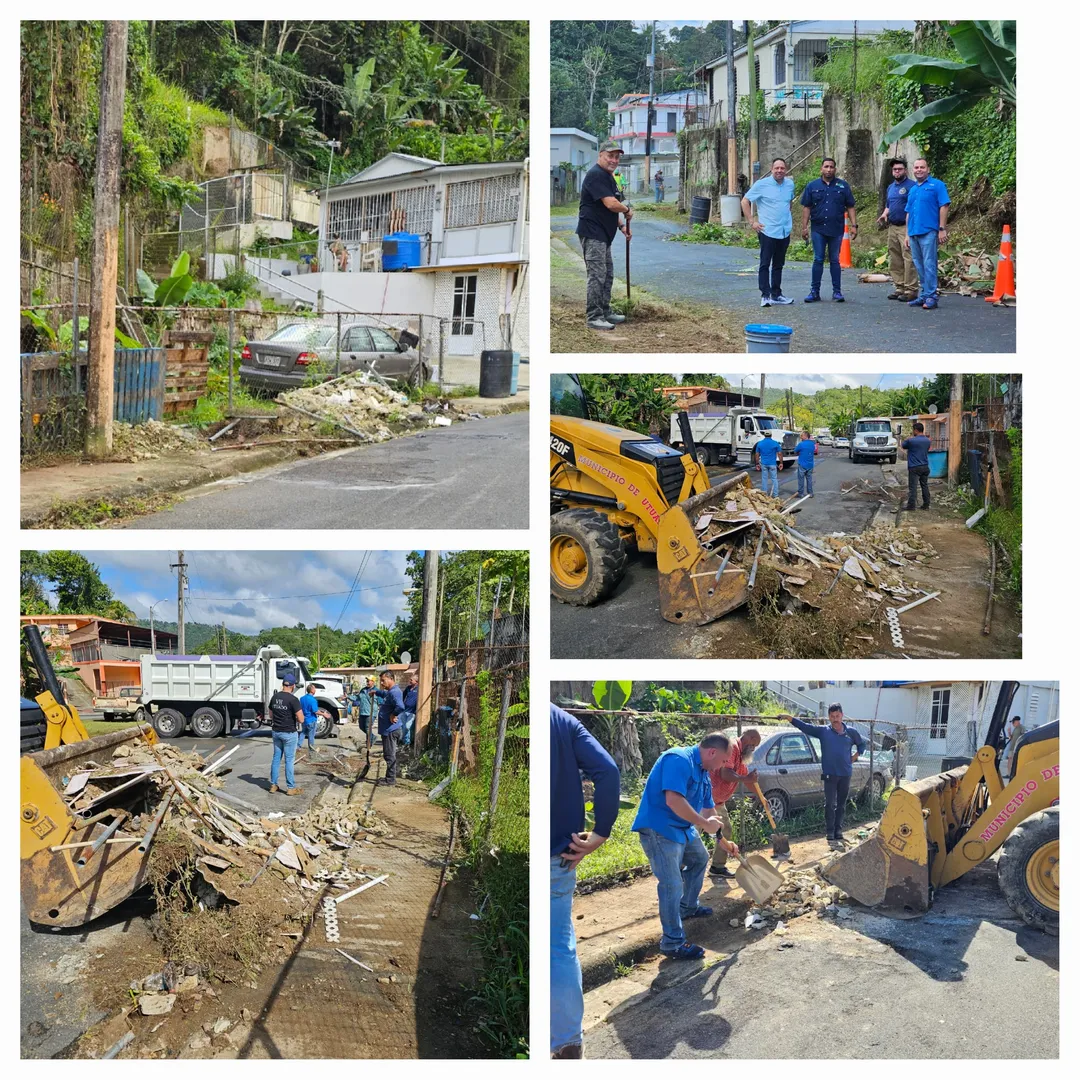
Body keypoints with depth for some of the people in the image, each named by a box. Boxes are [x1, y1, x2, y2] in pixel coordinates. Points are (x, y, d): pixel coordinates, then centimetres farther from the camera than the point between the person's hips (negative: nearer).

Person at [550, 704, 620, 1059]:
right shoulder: (565, 721, 2)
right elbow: (607, 770, -9)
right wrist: (599, 834, -5)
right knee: (562, 948, 13)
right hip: (559, 857, 4)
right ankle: (569, 1043, 17)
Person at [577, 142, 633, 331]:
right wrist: (627, 211, -7)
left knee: (607, 274, 17)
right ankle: (593, 317, -9)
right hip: (592, 233, -11)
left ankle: (605, 312, 27)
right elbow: (610, 204, -24)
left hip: (604, 234, 11)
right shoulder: (596, 175, -17)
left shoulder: (608, 176, 17)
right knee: (596, 275, -11)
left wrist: (621, 226, 16)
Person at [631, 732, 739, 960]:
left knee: (699, 859, 29)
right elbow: (673, 800, -32)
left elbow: (708, 810, 21)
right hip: (659, 829, -11)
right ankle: (673, 943, -6)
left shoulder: (703, 772, 11)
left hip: (683, 827, 11)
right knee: (672, 885, -13)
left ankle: (688, 908, 47)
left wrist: (724, 841, 22)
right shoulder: (679, 760, -22)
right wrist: (705, 824, -23)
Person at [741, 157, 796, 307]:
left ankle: (776, 294, 21)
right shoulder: (762, 184, -8)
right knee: (764, 264, -6)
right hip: (767, 231, -5)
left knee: (778, 265, 13)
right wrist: (752, 222, -9)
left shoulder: (790, 184, 7)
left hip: (785, 232, 5)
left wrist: (787, 218, 16)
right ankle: (765, 296, -5)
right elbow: (745, 201, -5)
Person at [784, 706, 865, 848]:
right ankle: (831, 836, -4)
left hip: (845, 774, 3)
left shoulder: (851, 732, 6)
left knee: (841, 805, 10)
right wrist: (790, 718, -22)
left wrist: (856, 755, 8)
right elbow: (805, 726, -9)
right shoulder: (823, 730, -2)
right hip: (830, 774, -3)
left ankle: (838, 833, 19)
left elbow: (862, 743, 24)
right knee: (830, 805, -5)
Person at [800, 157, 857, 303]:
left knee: (835, 260, 6)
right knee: (818, 260, 1)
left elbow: (850, 207, 6)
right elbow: (807, 208, 5)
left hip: (836, 230, 0)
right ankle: (815, 292, 4)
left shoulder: (843, 186, 5)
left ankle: (837, 291, 10)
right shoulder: (812, 186, 5)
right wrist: (805, 227, 0)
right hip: (818, 229, 0)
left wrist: (854, 225, -2)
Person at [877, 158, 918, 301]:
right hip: (892, 227, 8)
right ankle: (899, 288, 17)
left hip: (906, 227, -8)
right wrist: (884, 214, 7)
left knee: (908, 259, -11)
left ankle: (911, 290, -10)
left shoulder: (911, 186, -7)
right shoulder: (890, 187, 18)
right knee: (895, 260, 10)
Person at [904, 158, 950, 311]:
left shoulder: (936, 185, -1)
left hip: (928, 232, -7)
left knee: (929, 265, -8)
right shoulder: (912, 189, 18)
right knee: (919, 267, 10)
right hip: (913, 233, 7)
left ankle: (931, 297, -6)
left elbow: (944, 207, -7)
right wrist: (907, 234, 18)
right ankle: (923, 296, 16)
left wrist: (942, 229, -13)